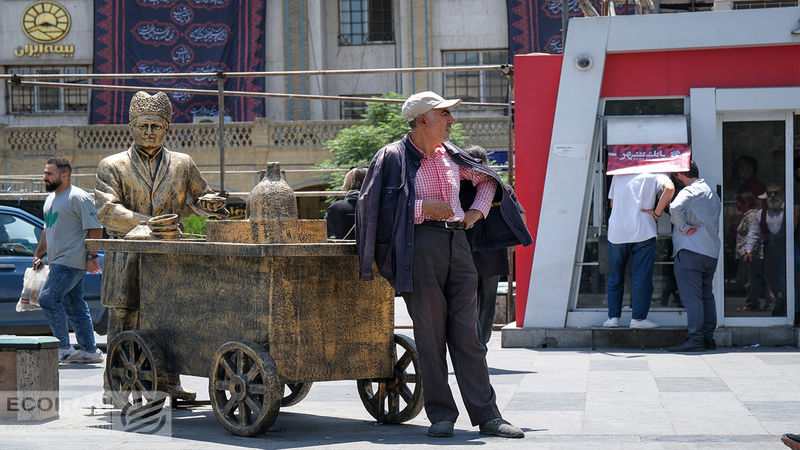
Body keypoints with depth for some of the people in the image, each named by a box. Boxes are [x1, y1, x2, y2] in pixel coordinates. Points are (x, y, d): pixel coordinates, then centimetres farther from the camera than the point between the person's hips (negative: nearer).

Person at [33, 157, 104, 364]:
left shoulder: (79, 198, -11)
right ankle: (89, 350, 13)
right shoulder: (51, 199, 18)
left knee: (48, 298, -14)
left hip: (72, 261, -9)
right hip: (59, 261, 9)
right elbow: (47, 230, 29)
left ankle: (64, 348, -10)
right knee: (75, 305, 9)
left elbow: (95, 229, -14)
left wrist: (91, 256, -19)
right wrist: (38, 254, 26)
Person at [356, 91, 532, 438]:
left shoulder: (450, 155, 17)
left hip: (457, 244, 5)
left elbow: (487, 179, 33)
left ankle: (486, 415, 2)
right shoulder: (393, 157, 0)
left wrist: (477, 210, 15)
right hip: (420, 246, -5)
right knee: (430, 334, -3)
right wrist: (423, 207, -13)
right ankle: (441, 414, 5)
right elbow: (375, 206, -7)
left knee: (466, 334, 3)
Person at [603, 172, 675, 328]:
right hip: (642, 231, -3)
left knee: (615, 276, 12)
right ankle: (638, 317, 0)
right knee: (642, 277, 2)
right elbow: (669, 188, -16)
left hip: (616, 232, 3)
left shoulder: (618, 175, 15)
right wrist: (657, 213, -10)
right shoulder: (655, 175, 4)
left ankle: (613, 317, 11)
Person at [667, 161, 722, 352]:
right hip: (711, 252, 9)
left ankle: (695, 339, -14)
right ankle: (708, 338, 13)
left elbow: (675, 208, -26)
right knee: (706, 295, 13)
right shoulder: (712, 194, 20)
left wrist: (683, 227, -14)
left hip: (690, 251, -9)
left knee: (692, 297, -10)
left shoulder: (689, 191, -8)